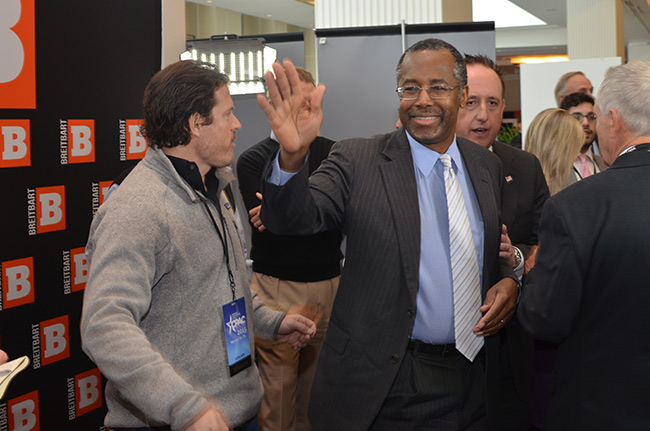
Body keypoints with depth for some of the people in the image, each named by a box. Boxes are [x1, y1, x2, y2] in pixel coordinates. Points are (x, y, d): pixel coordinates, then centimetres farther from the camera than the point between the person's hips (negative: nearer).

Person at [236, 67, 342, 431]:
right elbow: (268, 225, -12)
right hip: (277, 289, -3)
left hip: (329, 285, 3)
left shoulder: (335, 153, 9)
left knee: (319, 388, 9)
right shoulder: (254, 160, 1)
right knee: (277, 391, -1)